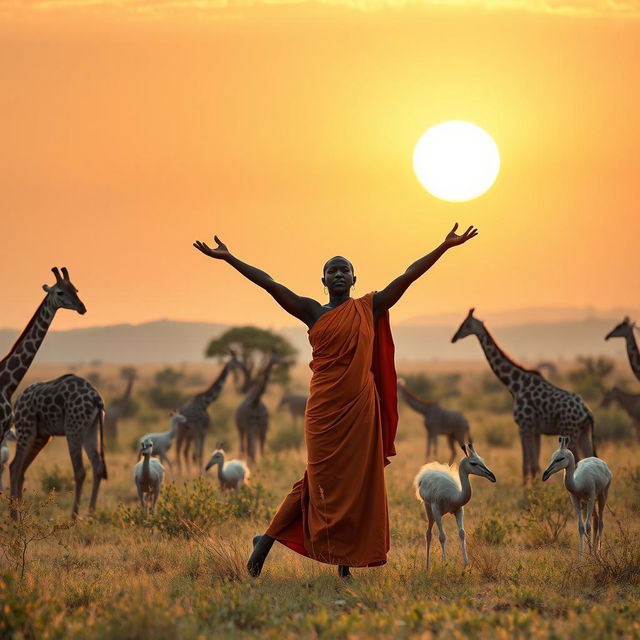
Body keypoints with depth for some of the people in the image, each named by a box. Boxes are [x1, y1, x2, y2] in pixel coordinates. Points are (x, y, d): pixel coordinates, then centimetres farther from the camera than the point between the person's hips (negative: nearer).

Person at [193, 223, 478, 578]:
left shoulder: (369, 308, 7)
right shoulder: (312, 312, 5)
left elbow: (408, 276, 4)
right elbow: (270, 284, -2)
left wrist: (445, 246, 0)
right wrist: (229, 258, -7)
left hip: (360, 407, 2)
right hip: (325, 408, -2)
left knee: (357, 481, 3)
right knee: (324, 480, 1)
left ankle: (348, 557, 10)